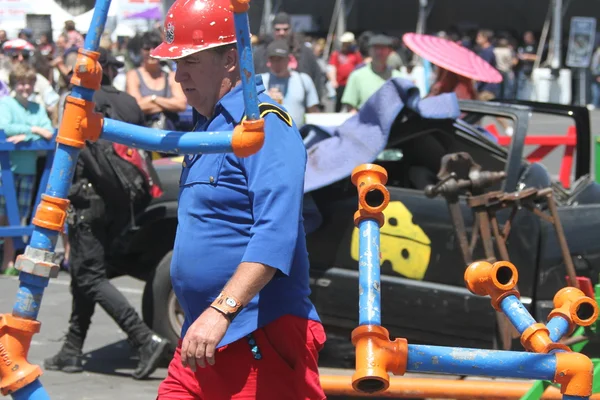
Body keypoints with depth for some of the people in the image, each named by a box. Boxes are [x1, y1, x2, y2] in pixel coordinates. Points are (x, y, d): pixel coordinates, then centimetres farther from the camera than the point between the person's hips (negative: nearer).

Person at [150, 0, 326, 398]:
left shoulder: (264, 125, -13)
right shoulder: (208, 127, 18)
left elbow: (276, 235, -26)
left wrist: (222, 311, -34)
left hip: (262, 343, -9)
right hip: (202, 339, 9)